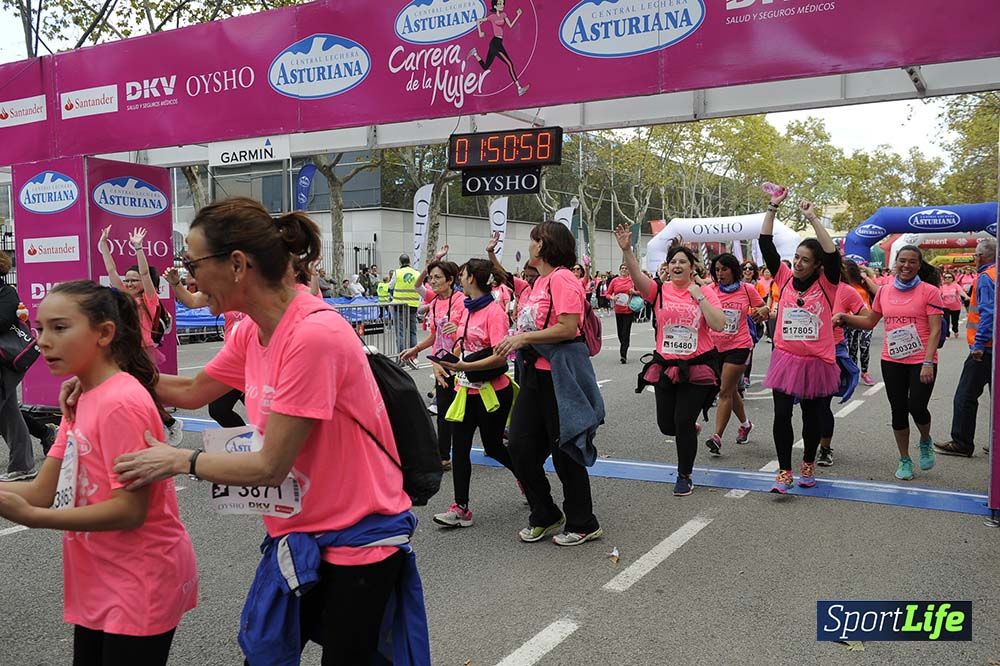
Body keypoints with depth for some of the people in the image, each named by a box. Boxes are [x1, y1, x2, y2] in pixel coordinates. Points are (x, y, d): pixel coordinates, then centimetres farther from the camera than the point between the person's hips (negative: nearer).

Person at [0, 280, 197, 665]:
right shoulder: (83, 398, 7)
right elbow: (44, 491, 4)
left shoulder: (121, 404, -21)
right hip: (98, 586, 9)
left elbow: (130, 510, -23)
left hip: (137, 588, -8)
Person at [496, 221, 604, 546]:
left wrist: (524, 337, -17)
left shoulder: (562, 278, -14)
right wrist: (515, 340, 8)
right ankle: (545, 517, 25)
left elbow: (568, 328, -22)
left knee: (565, 451, 2)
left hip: (559, 375, -9)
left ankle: (583, 524, 19)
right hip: (535, 374, 9)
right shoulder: (540, 281, 14)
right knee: (520, 448, 9)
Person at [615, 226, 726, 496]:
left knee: (683, 423, -3)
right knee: (666, 425, 9)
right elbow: (637, 277, -20)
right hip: (665, 366, 2)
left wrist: (698, 296, -15)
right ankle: (690, 430, 47)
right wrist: (626, 250, -35)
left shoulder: (705, 292, -2)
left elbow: (719, 325, -14)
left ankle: (684, 477, 17)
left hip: (697, 367, -2)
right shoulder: (659, 290, -1)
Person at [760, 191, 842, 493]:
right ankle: (784, 472, 4)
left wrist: (813, 219, -21)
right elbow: (766, 245, -3)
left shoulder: (825, 284, -4)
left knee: (812, 416, 13)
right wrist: (773, 207, -8)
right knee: (781, 415, -5)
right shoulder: (785, 279, 2)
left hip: (817, 362, -1)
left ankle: (808, 464, 33)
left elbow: (833, 254, -21)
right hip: (785, 359, 1)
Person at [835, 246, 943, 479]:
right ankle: (904, 460, 24)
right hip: (892, 361, 4)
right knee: (898, 410, 8)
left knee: (917, 407, -10)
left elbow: (935, 330, -11)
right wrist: (844, 317, 1)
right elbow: (870, 322, 17)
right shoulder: (884, 291, 6)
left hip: (921, 361, -4)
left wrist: (928, 363, -19)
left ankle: (926, 442, 25)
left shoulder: (929, 291, -6)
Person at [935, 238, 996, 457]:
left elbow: (988, 313, -22)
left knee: (965, 397, -2)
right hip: (996, 348, 9)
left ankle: (961, 443, 3)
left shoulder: (986, 277, -13)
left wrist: (979, 343, -21)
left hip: (985, 349, -9)